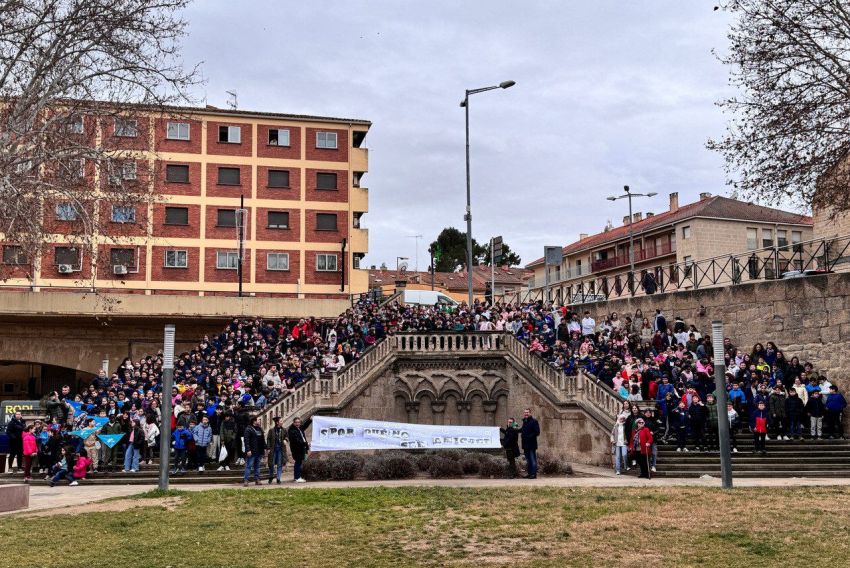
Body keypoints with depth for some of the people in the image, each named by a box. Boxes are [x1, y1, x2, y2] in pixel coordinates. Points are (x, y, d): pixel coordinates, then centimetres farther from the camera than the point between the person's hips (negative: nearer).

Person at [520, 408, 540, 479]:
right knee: (528, 460, 13)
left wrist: (529, 436, -19)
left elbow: (537, 432, -14)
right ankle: (530, 473, 19)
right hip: (525, 444, 8)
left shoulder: (534, 421, -9)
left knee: (533, 460, -6)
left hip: (531, 444, -8)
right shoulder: (524, 421, 15)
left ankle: (534, 474, -4)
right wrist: (521, 433, 3)